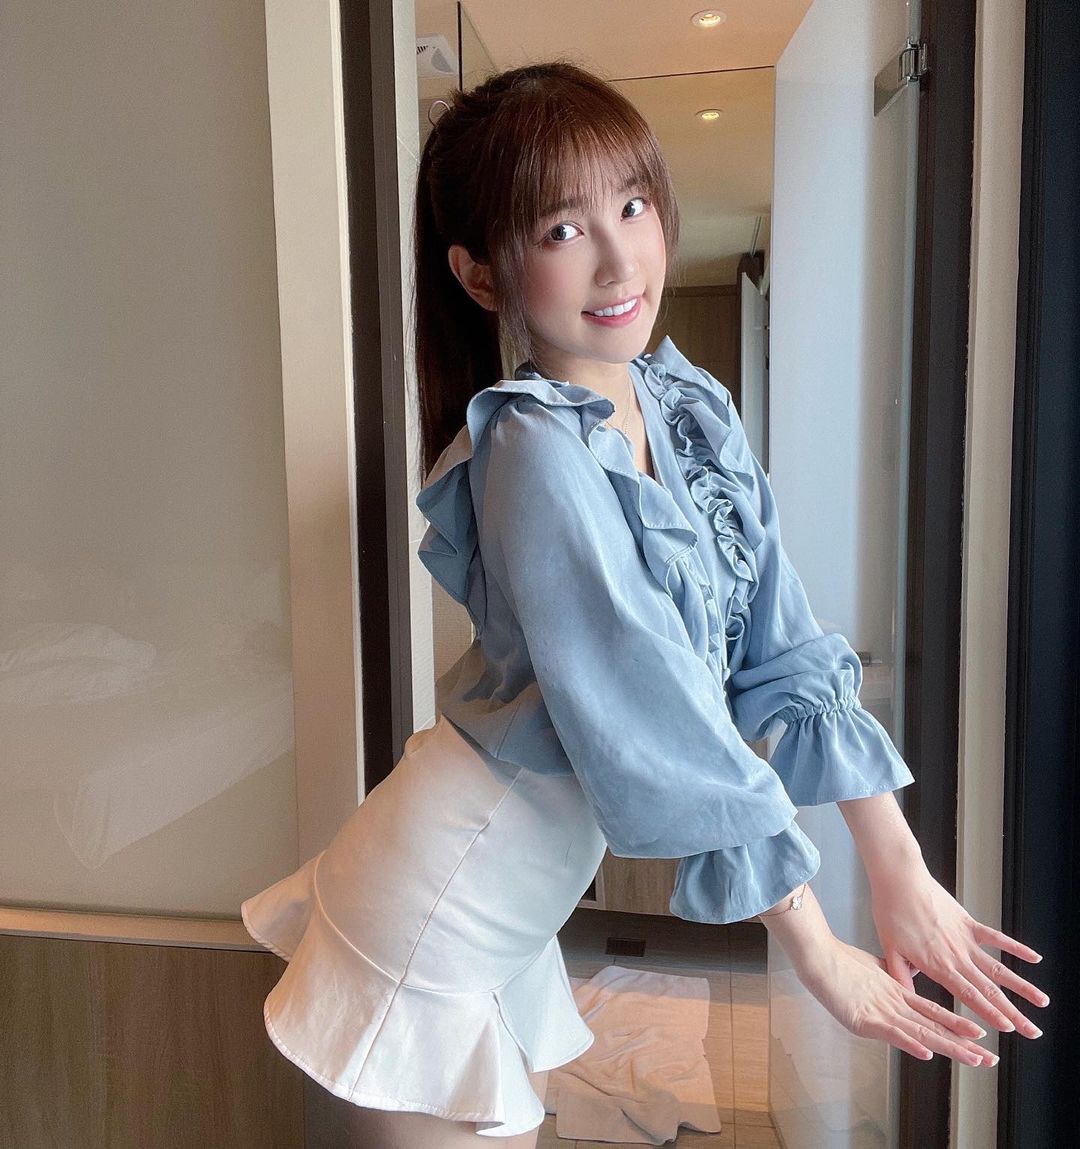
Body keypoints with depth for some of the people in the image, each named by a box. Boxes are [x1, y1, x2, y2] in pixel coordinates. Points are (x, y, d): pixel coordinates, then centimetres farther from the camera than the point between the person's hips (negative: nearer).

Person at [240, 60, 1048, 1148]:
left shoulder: (694, 407, -2)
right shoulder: (536, 449, -26)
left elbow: (783, 645, -3)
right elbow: (656, 724, -26)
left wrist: (900, 870, -5)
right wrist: (821, 953, -16)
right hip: (431, 931, -7)